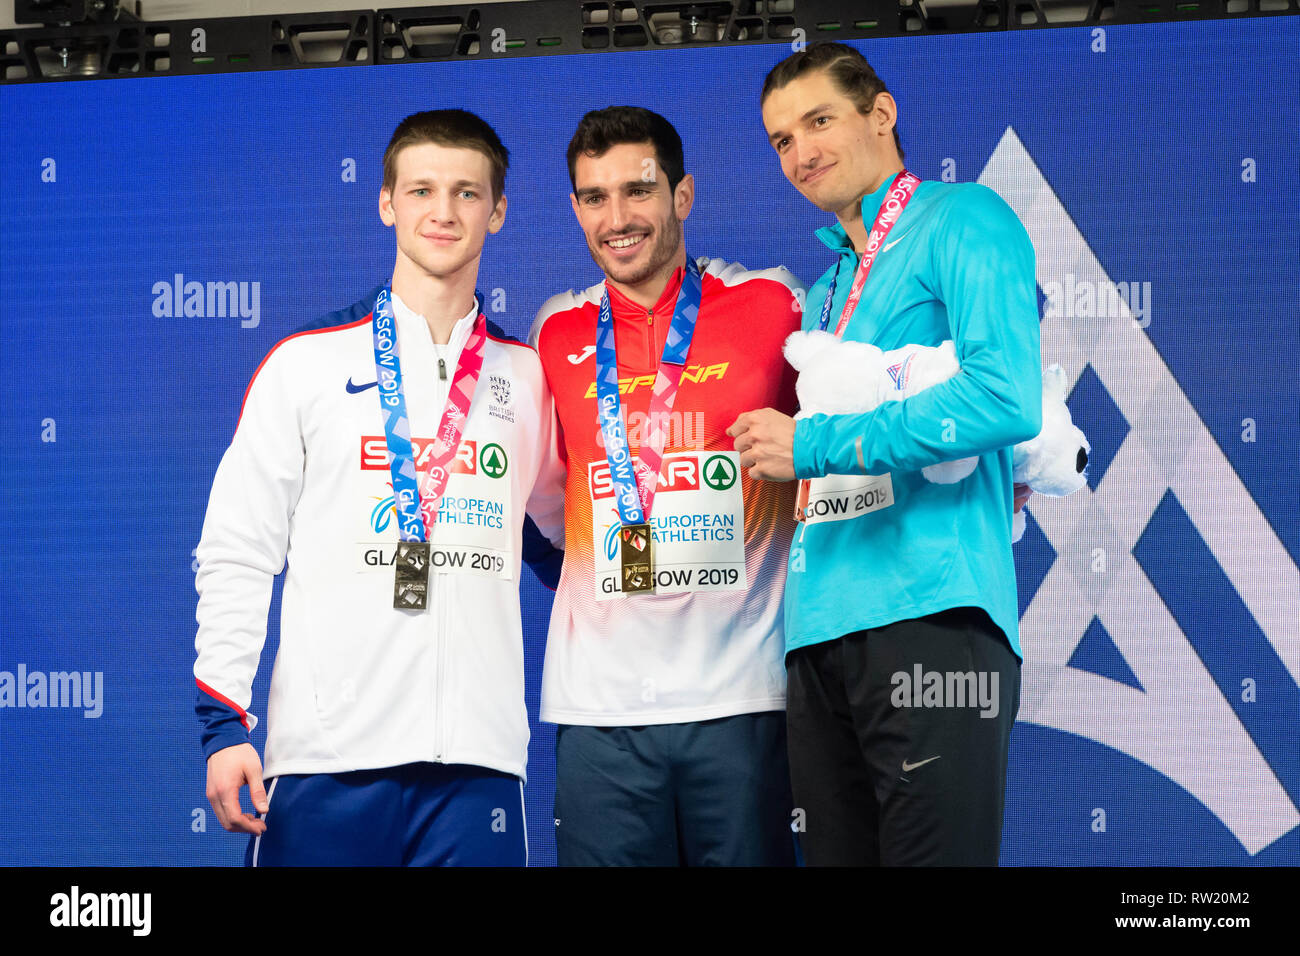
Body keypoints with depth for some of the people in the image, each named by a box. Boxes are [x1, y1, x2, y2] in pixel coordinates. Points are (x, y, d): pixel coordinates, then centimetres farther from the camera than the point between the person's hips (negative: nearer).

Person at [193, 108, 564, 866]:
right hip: (325, 752, -2)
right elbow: (238, 556, 2)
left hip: (479, 754, 2)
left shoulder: (528, 377, 12)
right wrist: (224, 723, -4)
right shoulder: (308, 364, 5)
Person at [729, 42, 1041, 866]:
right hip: (822, 631, 8)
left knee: (935, 853, -9)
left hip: (931, 616, -8)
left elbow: (1007, 398, -16)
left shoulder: (963, 220, 0)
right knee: (840, 855, 7)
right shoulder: (829, 287, 25)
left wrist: (815, 445, -10)